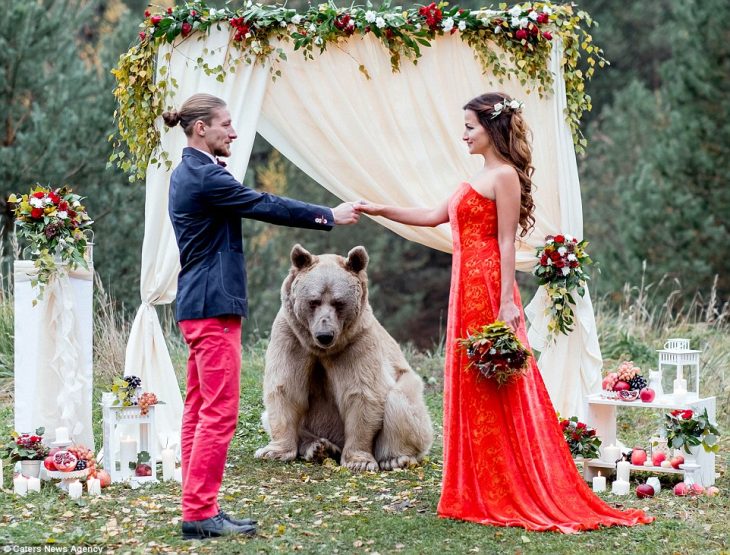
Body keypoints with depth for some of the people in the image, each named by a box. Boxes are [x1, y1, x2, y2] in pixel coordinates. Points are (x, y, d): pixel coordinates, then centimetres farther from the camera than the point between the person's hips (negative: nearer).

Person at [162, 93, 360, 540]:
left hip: (200, 305, 11)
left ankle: (198, 507, 14)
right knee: (220, 412, -9)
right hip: (214, 306, -11)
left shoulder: (188, 173, 16)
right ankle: (201, 513, -7)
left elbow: (255, 206, 16)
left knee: (200, 409, 11)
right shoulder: (205, 176, -16)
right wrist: (329, 216, -3)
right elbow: (266, 206, -13)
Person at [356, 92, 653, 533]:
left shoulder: (504, 176, -10)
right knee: (470, 391, 10)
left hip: (487, 288, -10)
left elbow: (507, 243, -15)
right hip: (468, 287, 10)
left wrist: (507, 302, -19)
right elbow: (435, 216, 23)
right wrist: (380, 211, 20)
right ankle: (479, 494, 14)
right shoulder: (482, 176, 19)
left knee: (491, 392, -5)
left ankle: (506, 496, 1)